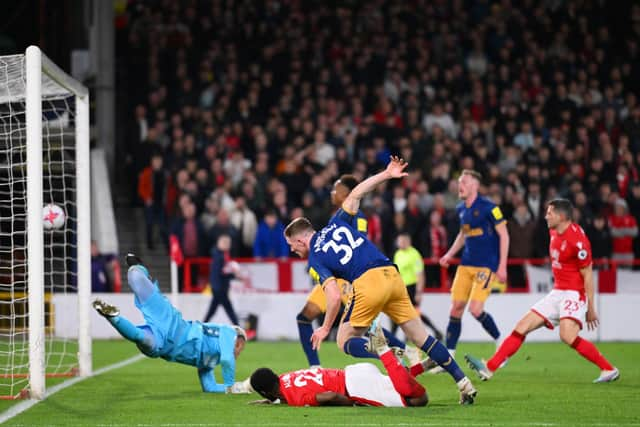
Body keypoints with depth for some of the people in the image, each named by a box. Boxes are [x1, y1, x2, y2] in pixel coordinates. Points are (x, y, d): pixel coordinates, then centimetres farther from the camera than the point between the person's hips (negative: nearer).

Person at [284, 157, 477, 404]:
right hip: (392, 275, 6)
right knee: (420, 336, 11)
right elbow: (356, 194, 20)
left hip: (368, 283, -6)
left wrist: (325, 328, 5)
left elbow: (335, 297, -7)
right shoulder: (336, 224, 19)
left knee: (346, 341, 7)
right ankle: (462, 381, 4)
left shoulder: (315, 261, 4)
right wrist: (386, 175, 28)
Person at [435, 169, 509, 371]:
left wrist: (502, 266, -14)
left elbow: (504, 235, -10)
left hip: (486, 265, -7)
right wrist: (450, 254, 14)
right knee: (456, 308, 1)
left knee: (475, 309, -16)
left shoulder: (488, 207, -12)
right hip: (466, 264, 7)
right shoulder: (461, 209, 11)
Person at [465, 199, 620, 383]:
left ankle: (609, 369, -15)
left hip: (574, 294, -9)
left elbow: (588, 275, -15)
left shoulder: (578, 240, -18)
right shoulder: (554, 232, 8)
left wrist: (591, 308, -15)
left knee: (568, 336, -27)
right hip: (557, 292, 9)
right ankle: (489, 368, 2)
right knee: (522, 327, 3)